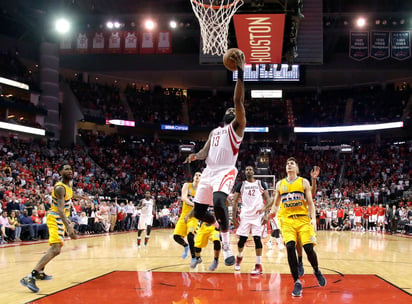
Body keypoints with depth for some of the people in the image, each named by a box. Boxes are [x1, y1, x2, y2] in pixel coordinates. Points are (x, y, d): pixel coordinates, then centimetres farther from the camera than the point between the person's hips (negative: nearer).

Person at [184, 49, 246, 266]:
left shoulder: (237, 127, 5)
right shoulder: (214, 132, 25)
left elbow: (239, 101, -9)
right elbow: (205, 152, 17)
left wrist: (240, 72, -17)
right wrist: (196, 155, -9)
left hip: (225, 171, -7)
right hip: (209, 171, 7)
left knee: (218, 201, -34)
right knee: (198, 211, 5)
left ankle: (227, 247, -28)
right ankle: (221, 225, 37)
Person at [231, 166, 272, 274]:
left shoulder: (261, 184, 6)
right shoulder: (241, 185, 8)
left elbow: (267, 198, 6)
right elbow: (235, 201, 9)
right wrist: (234, 216, 1)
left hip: (258, 215, -1)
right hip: (245, 215, 1)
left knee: (257, 238, -8)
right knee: (242, 239, 3)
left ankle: (259, 266, -5)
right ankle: (239, 257, 33)